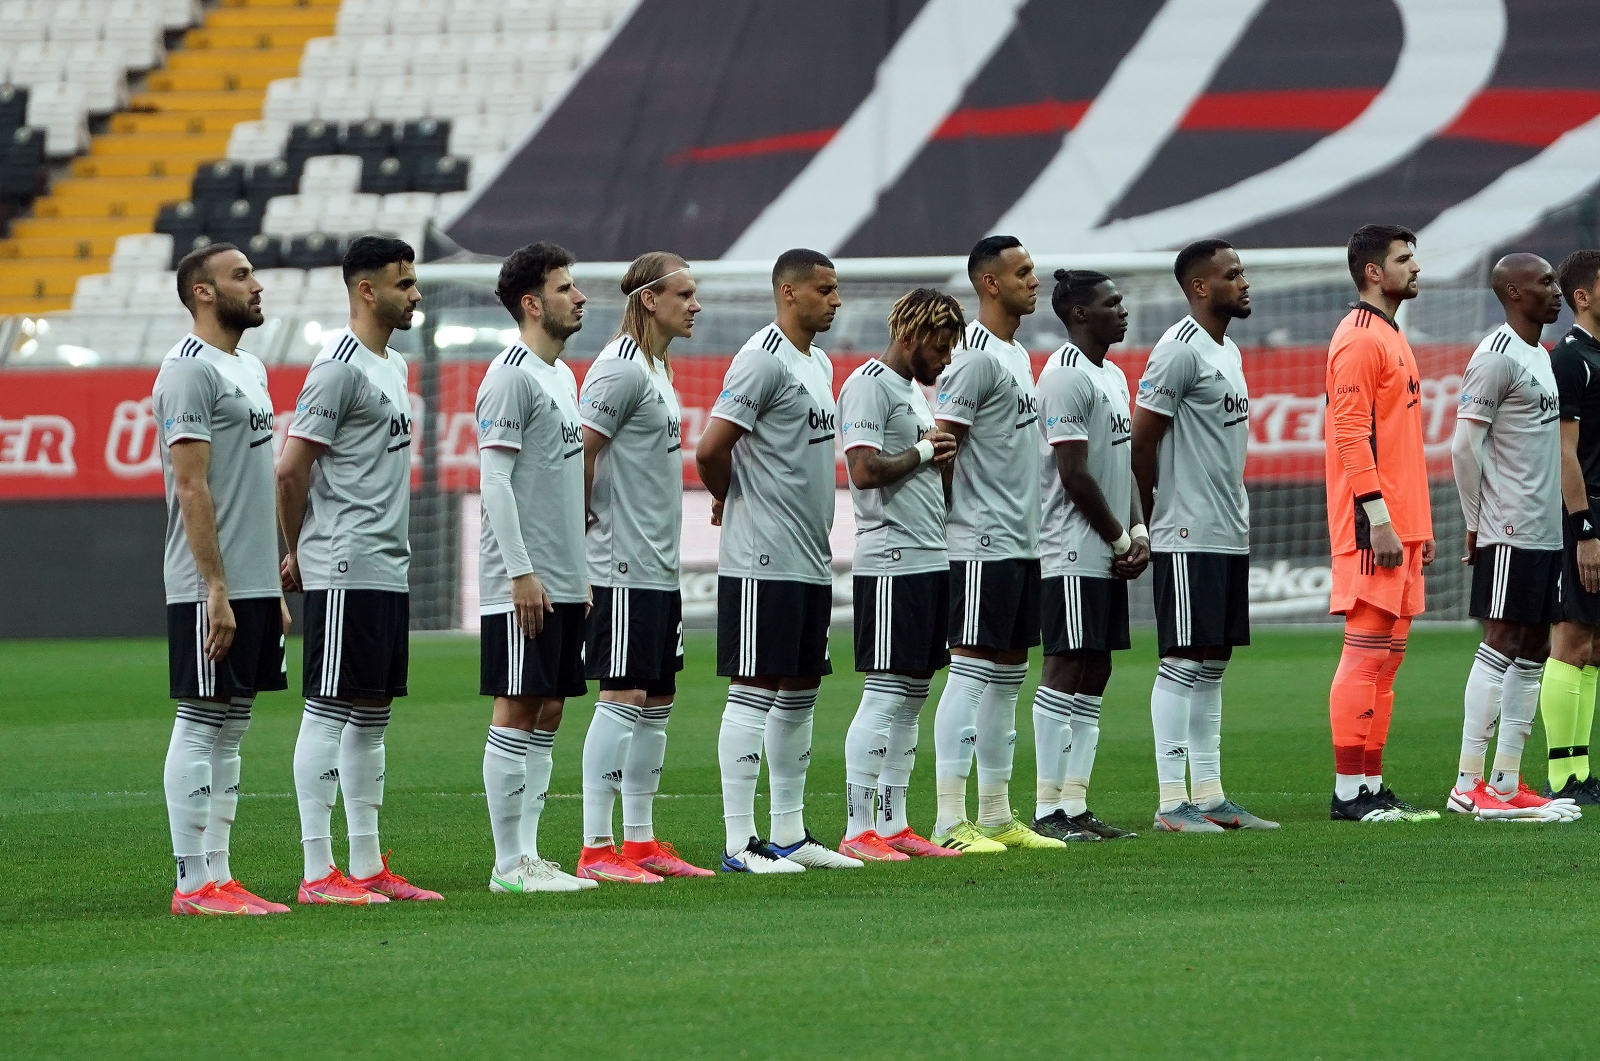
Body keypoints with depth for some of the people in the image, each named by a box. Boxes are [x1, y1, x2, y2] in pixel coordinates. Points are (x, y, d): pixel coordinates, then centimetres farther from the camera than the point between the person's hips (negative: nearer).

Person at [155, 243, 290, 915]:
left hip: (256, 584, 9)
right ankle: (193, 884, -4)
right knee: (200, 725, -6)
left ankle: (218, 875, 12)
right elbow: (191, 488, -17)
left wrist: (276, 587, 19)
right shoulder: (190, 370, -12)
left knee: (231, 727, 10)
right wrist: (216, 589, -21)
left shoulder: (249, 369, 17)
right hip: (210, 589, -9)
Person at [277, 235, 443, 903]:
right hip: (345, 573, -9)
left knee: (372, 714, 11)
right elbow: (291, 471, -14)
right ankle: (318, 873, -6)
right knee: (329, 711, -7)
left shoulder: (393, 366, 17)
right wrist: (298, 553, -2)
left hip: (388, 570, 9)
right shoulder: (339, 366, -13)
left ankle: (368, 867, 15)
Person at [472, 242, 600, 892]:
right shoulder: (510, 375, -11)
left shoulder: (562, 376, 17)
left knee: (547, 714, 9)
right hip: (523, 586, -9)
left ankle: (528, 855, 12)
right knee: (517, 713, -6)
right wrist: (522, 572, -20)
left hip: (562, 583, 9)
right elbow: (495, 480, -16)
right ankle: (509, 864, -3)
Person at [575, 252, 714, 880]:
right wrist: (592, 531, -9)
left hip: (658, 567, 10)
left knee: (657, 699, 11)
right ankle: (596, 850, -7)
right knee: (623, 696, -9)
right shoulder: (621, 369, -14)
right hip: (623, 568, -10)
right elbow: (579, 455, -17)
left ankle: (641, 843, 17)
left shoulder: (657, 366, 16)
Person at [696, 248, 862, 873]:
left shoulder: (819, 364, 17)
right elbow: (710, 450, -19)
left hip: (810, 559, 9)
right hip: (763, 562, -9)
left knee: (800, 692, 13)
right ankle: (740, 843, -7)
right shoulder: (764, 359, -14)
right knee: (753, 692, -8)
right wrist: (728, 499, -1)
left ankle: (789, 833, 20)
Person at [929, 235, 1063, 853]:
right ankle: (950, 823, -8)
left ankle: (997, 818, 17)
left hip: (1021, 542, 10)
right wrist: (954, 518, -12)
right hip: (983, 545, -10)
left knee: (1008, 675, 12)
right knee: (972, 671, -9)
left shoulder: (1018, 354, 17)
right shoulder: (976, 357, -14)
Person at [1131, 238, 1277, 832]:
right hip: (1189, 538, -9)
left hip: (1230, 534, 9)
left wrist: (1235, 514, 15)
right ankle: (1172, 801, -6)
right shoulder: (1179, 351, -13)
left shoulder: (1229, 352, 16)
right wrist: (1161, 517, -5)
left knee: (1213, 661, 10)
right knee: (1183, 660, -7)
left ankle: (1208, 795, 14)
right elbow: (1140, 443, -14)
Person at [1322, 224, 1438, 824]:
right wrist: (1379, 520, -22)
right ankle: (1349, 792, -8)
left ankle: (1371, 785, 13)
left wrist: (1419, 526, 21)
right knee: (1367, 654, -9)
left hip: (1400, 523, 10)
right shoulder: (1359, 340, -11)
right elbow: (1351, 435, -17)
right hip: (1373, 526, -10)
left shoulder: (1392, 338, 20)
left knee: (1387, 655, 10)